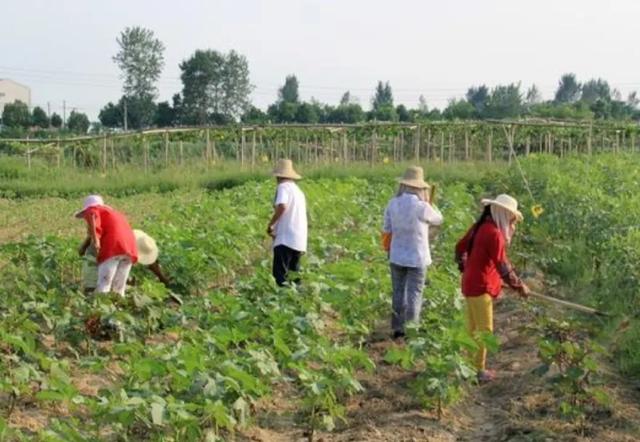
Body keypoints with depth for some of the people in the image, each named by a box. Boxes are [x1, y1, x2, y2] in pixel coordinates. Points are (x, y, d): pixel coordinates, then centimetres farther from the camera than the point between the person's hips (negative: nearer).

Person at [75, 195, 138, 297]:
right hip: (129, 248, 7)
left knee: (102, 288, -11)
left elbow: (91, 215, -10)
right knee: (118, 290, 8)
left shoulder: (93, 209, 15)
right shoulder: (114, 213, 37)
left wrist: (95, 239, -17)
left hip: (113, 248, -6)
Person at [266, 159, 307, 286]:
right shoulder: (298, 190, 20)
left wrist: (270, 224, -12)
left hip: (285, 239, -9)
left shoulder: (283, 187, -5)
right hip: (299, 241, 9)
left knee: (281, 275, -11)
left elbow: (282, 207, -23)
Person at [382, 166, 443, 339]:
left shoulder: (392, 204, -5)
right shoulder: (422, 207, -18)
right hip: (417, 258, -4)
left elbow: (387, 230, 1)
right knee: (414, 294, 4)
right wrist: (428, 202, 12)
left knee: (398, 293, 15)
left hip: (397, 257, 4)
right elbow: (438, 220, 1)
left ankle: (397, 328, 21)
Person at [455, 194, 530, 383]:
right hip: (481, 287, -9)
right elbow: (502, 265, -20)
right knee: (484, 330, -1)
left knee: (473, 329, 18)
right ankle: (478, 370, 5)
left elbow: (460, 247, 19)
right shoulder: (494, 233, -20)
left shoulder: (479, 227, 8)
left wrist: (465, 269, 28)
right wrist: (519, 286, -11)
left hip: (470, 284, 9)